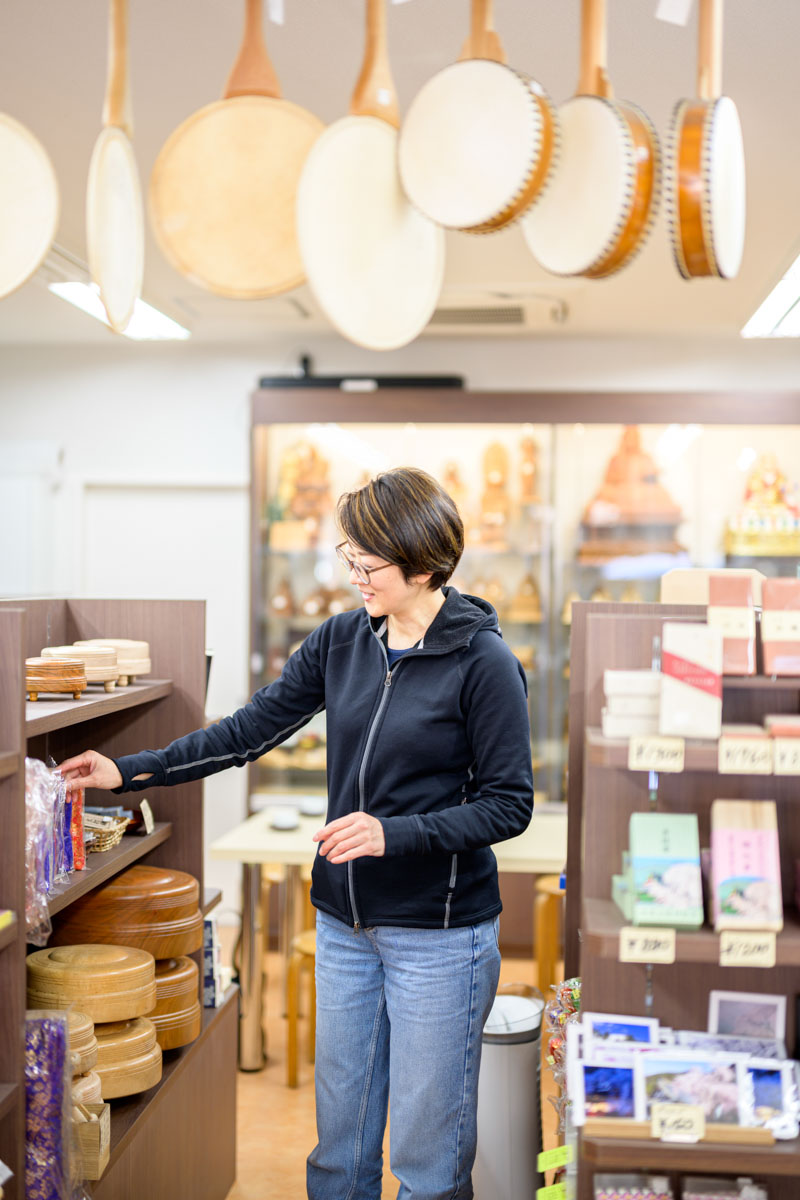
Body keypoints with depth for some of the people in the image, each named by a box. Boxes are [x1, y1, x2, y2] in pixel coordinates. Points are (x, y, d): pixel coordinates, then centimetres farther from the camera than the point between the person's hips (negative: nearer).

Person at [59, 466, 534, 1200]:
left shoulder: (483, 662, -14)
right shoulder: (341, 640, 2)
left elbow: (508, 804, -12)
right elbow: (250, 731, 6)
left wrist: (395, 833, -23)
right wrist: (129, 772, 2)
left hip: (438, 933, -5)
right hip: (346, 922, 5)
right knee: (340, 1134, 17)